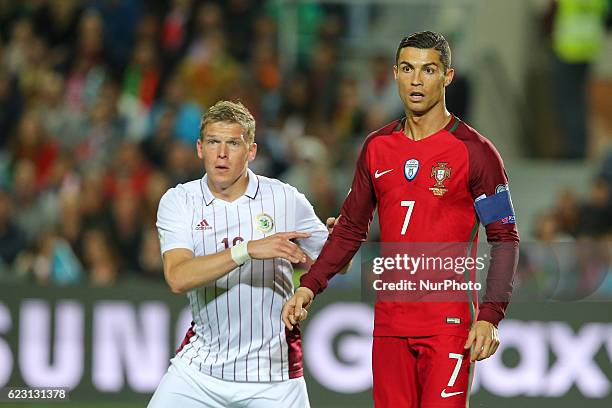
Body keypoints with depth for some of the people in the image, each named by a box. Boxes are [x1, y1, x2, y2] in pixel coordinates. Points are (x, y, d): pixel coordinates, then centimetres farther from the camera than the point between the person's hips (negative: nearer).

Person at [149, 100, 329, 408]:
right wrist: (247, 250, -30)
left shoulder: (285, 198, -3)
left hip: (273, 370, -1)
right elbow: (178, 278, -20)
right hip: (200, 367, 1)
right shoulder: (178, 201, -4)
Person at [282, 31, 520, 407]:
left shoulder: (473, 151, -4)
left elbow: (504, 239, -4)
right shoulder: (377, 148, 11)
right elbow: (351, 229, 18)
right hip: (390, 323, 5)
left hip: (448, 325, -5)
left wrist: (490, 318, -14)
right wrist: (309, 287, 5)